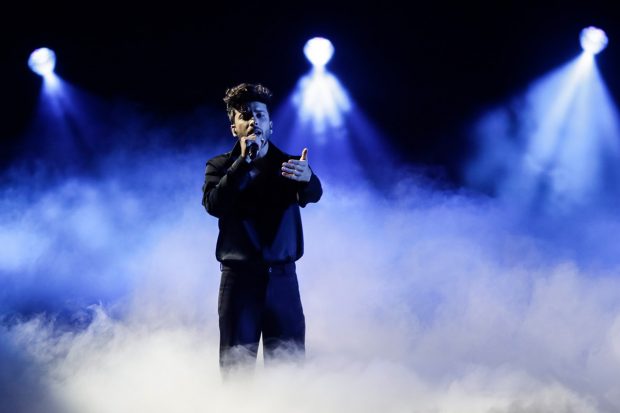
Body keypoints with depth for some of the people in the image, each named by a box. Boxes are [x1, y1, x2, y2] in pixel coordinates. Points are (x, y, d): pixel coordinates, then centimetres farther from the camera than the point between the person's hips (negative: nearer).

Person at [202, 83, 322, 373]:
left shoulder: (290, 165, 8)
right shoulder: (220, 166, 7)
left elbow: (313, 196, -12)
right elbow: (213, 205, -11)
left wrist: (307, 179, -36)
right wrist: (243, 163, -17)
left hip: (282, 276, 1)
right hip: (239, 276, -1)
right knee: (236, 365, -2)